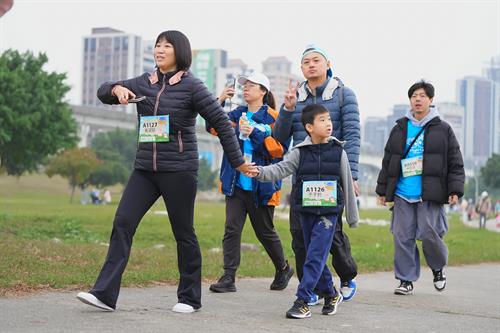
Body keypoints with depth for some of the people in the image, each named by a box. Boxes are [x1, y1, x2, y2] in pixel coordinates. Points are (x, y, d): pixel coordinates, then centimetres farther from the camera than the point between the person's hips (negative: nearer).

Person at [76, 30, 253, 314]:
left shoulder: (191, 86, -6)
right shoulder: (145, 83, 9)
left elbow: (221, 122, -5)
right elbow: (103, 93, 15)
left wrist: (238, 161, -4)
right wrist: (117, 89, -9)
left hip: (179, 170, -5)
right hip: (145, 168, 5)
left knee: (183, 232, 4)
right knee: (122, 223, -6)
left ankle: (190, 297, 18)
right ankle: (105, 294, -8)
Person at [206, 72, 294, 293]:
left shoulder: (273, 118, -4)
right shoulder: (238, 114, 9)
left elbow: (280, 148, -12)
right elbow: (214, 128, 3)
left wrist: (255, 134, -20)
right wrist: (219, 102, -6)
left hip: (261, 186, -4)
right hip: (236, 184, 4)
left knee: (265, 231, 10)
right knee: (232, 229, -7)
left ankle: (283, 269, 33)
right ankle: (228, 278, -6)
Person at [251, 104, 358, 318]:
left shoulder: (338, 151, 1)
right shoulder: (300, 152, 1)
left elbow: (347, 185, 7)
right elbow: (281, 169, -10)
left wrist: (352, 217, 11)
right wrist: (260, 172, -30)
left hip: (329, 212, -2)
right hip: (306, 210, 2)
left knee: (316, 256, -11)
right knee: (314, 257, 11)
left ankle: (302, 302, -10)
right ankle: (331, 294, 29)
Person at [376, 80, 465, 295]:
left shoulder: (443, 130, 4)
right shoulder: (399, 129, 13)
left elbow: (455, 163, 3)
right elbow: (388, 162, 17)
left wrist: (455, 190, -6)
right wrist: (382, 190, 13)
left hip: (429, 196, -3)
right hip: (402, 194, 3)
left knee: (428, 233, -9)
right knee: (403, 237, 1)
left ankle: (438, 267, 20)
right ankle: (406, 280, 11)